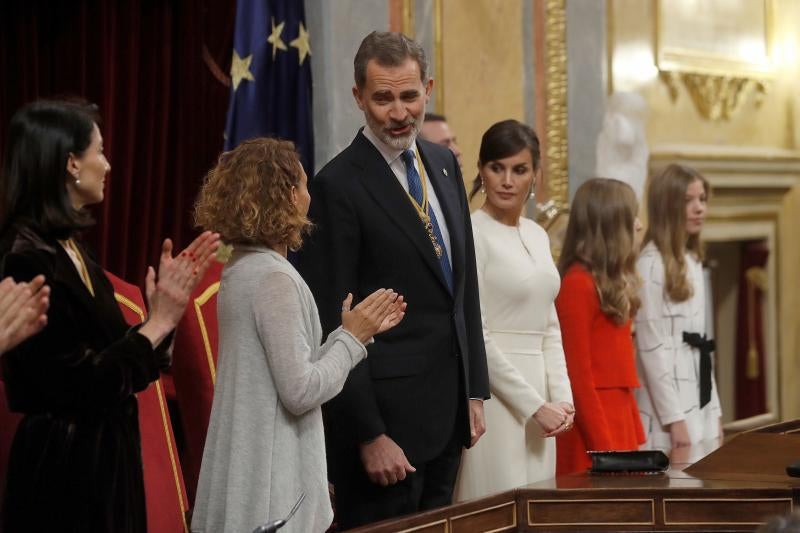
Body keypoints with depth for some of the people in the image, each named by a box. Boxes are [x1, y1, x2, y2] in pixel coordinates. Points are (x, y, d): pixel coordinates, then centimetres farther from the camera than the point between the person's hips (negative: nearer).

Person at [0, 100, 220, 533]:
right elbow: (80, 385, -21)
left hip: (104, 459, 9)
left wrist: (168, 299, 6)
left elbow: (126, 365, 13)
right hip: (65, 470, -9)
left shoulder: (69, 248, 9)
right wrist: (158, 323, -15)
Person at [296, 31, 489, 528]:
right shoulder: (339, 186, -13)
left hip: (448, 412, 7)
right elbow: (332, 324, -14)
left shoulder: (444, 164, 10)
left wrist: (475, 391, 13)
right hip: (386, 413, -7)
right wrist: (370, 436, -17)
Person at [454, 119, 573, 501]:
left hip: (539, 391, 7)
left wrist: (562, 397, 3)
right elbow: (475, 336, -14)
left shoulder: (537, 236, 13)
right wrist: (535, 406, -13)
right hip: (495, 393, -7)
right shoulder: (471, 234, -10)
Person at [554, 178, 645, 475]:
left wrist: (634, 438, 13)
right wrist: (603, 449, -17)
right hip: (593, 421, -9)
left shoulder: (612, 283, 14)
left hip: (620, 421, 9)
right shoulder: (577, 284, -12)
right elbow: (578, 376, -15)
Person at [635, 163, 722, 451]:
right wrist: (674, 418, -17)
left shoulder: (692, 262, 14)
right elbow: (651, 347, -15)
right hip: (670, 407, -8)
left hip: (699, 403, 8)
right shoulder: (651, 264, -12)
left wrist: (714, 410, 14)